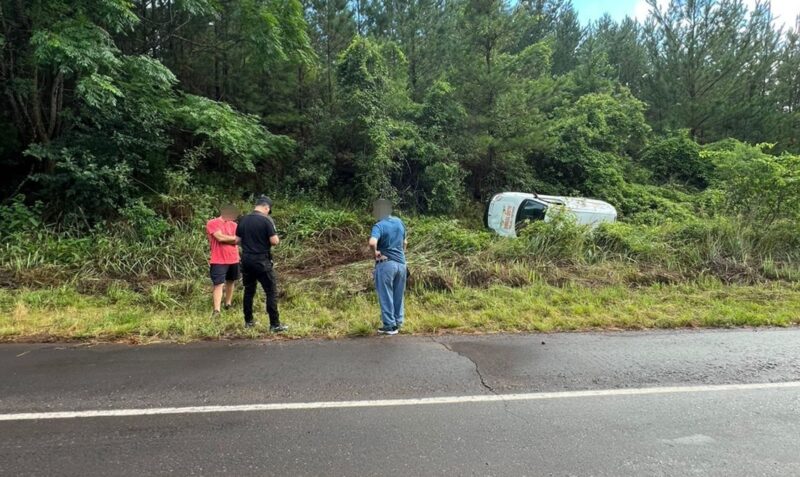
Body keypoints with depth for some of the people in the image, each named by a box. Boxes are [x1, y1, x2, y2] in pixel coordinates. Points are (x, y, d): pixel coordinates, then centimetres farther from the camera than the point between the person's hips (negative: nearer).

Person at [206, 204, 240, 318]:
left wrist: (225, 239, -14)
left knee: (231, 282, 15)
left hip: (234, 260, 6)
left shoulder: (233, 225, 9)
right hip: (219, 260, -6)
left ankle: (228, 305, 30)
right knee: (218, 284, -9)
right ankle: (216, 310, -12)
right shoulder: (212, 223, -6)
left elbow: (236, 241, -3)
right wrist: (233, 237, -6)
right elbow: (220, 237, -18)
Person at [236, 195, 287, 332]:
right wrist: (276, 238, 6)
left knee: (249, 290, 16)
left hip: (246, 260, 6)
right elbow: (274, 241, -15)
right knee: (271, 291, -1)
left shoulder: (243, 220, 6)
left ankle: (248, 321, 24)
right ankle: (275, 324, -2)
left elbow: (238, 240, 11)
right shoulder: (266, 220, -12)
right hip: (261, 261, -6)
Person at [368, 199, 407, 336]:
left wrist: (375, 252, -14)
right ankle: (398, 323, 23)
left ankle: (389, 326, 9)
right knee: (398, 296, 15)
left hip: (386, 264, -6)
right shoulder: (399, 222, 7)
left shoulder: (379, 226, -14)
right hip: (401, 264, 6)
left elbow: (372, 243, -32)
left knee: (386, 296, 4)